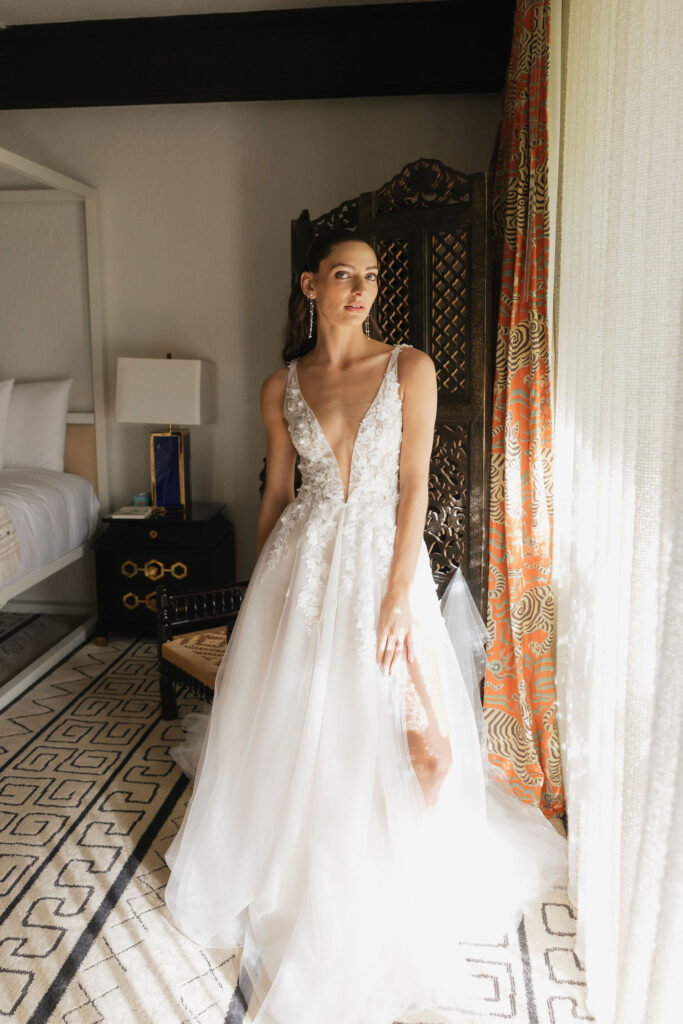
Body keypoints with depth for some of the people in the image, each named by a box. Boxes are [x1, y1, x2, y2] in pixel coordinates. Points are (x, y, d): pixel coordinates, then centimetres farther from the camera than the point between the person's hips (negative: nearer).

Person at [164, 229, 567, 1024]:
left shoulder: (409, 368, -4)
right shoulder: (281, 386, 3)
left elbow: (413, 486, -8)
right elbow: (276, 490, 9)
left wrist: (398, 593, -13)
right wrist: (262, 584, 12)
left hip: (381, 557, -2)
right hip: (302, 563, 2)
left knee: (380, 739, 8)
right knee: (289, 730, 12)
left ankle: (378, 907, 35)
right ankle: (288, 879, 39)